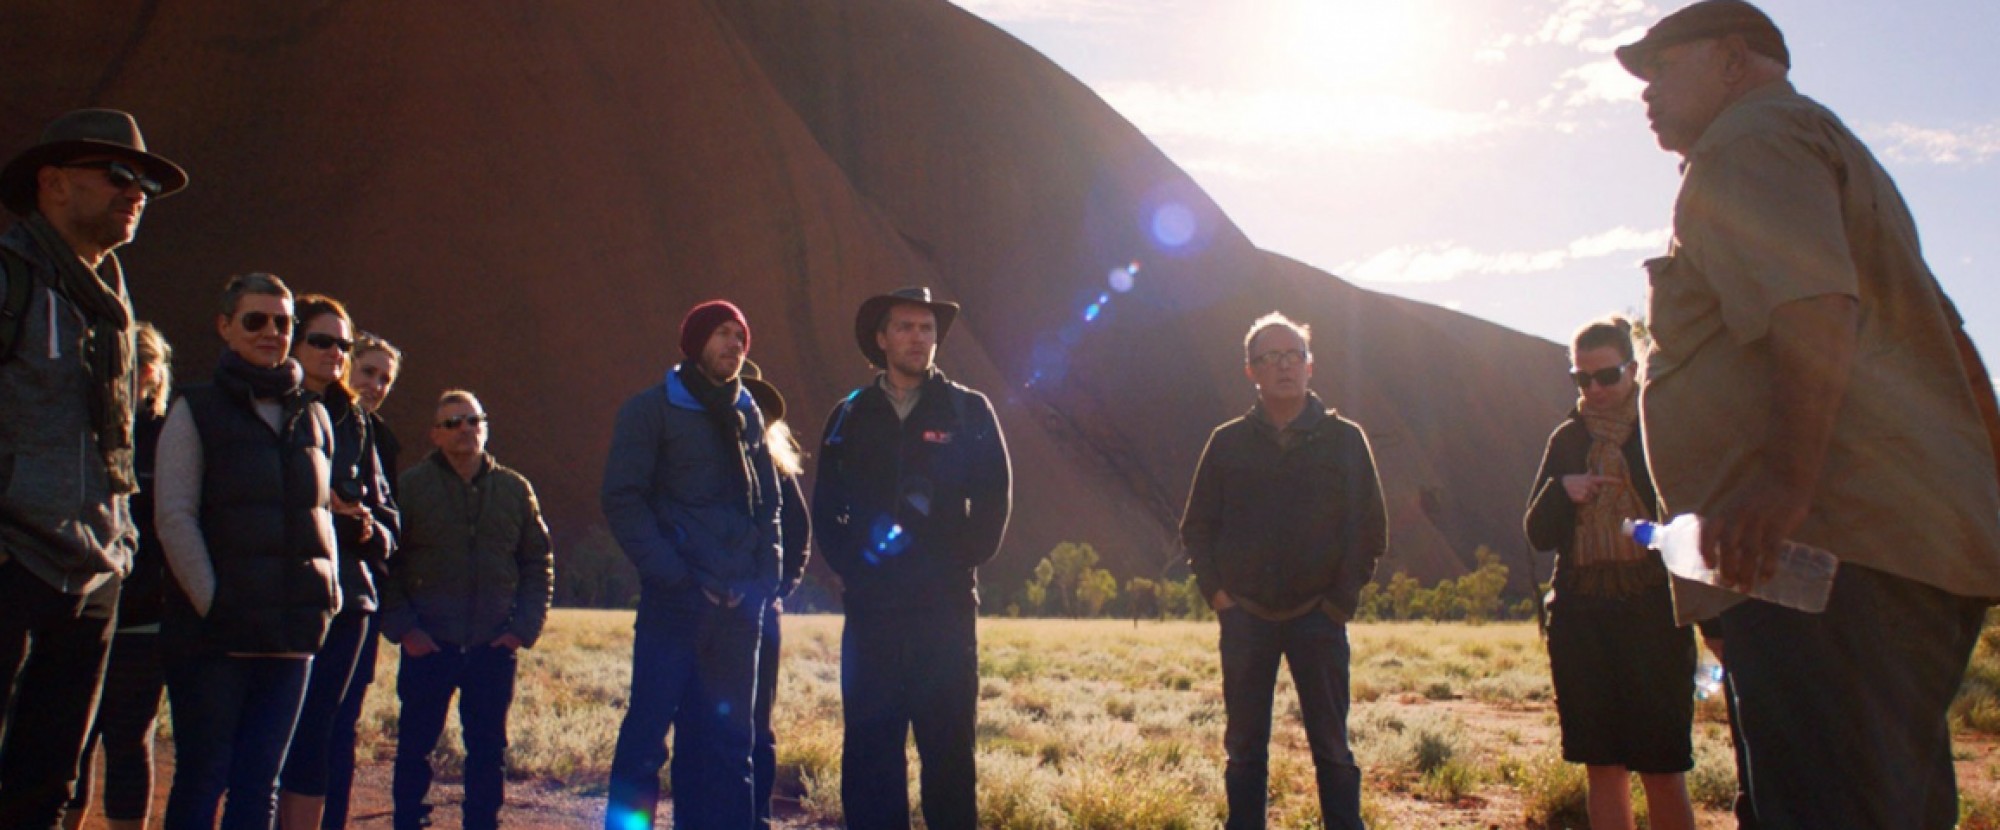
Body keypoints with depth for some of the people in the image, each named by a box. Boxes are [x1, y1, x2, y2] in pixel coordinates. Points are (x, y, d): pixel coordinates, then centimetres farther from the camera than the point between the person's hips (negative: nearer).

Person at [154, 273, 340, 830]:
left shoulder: (313, 417, 13)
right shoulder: (197, 409, 0)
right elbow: (175, 517, -6)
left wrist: (328, 588, 4)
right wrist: (210, 601, -13)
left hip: (291, 632, 4)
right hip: (213, 633, -4)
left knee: (260, 785, 8)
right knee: (201, 780, 0)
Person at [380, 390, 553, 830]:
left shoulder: (515, 489, 7)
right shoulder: (411, 486, 0)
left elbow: (539, 563, 11)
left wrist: (524, 628, 1)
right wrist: (402, 628, -8)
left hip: (494, 646, 2)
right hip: (428, 644, -2)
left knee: (489, 748, 7)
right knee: (415, 744, 6)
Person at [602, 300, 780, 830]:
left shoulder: (748, 414, 16)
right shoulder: (652, 409, 0)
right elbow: (623, 501, -5)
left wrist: (763, 578, 5)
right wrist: (676, 576, -12)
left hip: (739, 606, 5)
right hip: (675, 602, -5)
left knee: (727, 740, 7)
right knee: (648, 731, -5)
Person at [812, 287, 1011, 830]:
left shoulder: (969, 412, 6)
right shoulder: (850, 417, 11)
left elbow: (995, 501, 2)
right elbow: (826, 508, 9)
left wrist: (960, 566, -6)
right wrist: (852, 565, -4)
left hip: (946, 610, -2)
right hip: (871, 608, 2)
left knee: (948, 751, 2)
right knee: (868, 750, 3)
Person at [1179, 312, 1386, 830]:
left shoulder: (1344, 439, 2)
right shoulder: (1228, 442, 5)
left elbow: (1371, 529, 3)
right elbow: (1196, 527, 10)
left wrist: (1342, 598, -4)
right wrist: (1215, 591, -1)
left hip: (1318, 617, -1)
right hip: (1245, 617, 1)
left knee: (1331, 746, 5)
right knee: (1244, 748, 8)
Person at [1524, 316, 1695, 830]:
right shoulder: (1567, 439, 11)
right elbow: (1539, 535, 12)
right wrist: (1560, 492, -9)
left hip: (1654, 614, -3)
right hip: (1581, 618, 4)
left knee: (1662, 768, -4)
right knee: (1602, 765, 6)